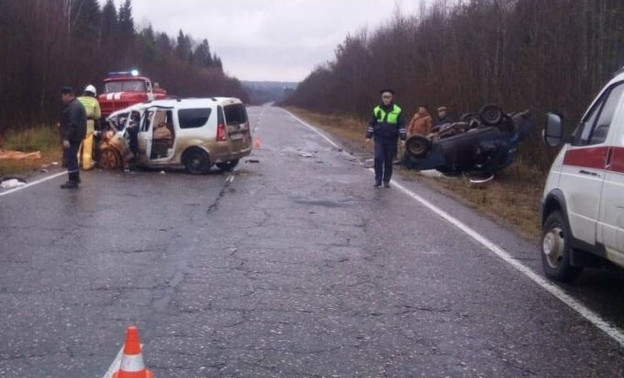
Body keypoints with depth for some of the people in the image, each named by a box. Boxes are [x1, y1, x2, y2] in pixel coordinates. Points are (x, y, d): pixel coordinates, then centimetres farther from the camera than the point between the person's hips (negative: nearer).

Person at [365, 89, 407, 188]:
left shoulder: (397, 111, -1)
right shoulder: (377, 110, 5)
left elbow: (402, 126, 0)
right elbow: (371, 124, 10)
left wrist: (403, 138, -7)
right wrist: (368, 136, 4)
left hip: (391, 140, -1)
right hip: (379, 139, 1)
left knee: (389, 161, 4)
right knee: (378, 158, -12)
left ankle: (386, 180, 14)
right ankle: (378, 179, -4)